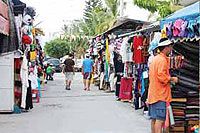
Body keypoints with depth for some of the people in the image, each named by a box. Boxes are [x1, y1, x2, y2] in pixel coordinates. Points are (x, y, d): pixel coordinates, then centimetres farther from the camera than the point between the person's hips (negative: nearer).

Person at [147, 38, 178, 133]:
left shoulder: (154, 59, 17)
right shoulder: (162, 59, -13)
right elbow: (161, 76, -21)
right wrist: (172, 79, -8)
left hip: (153, 94, 10)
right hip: (160, 94, -10)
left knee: (154, 118, 12)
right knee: (160, 119, -10)